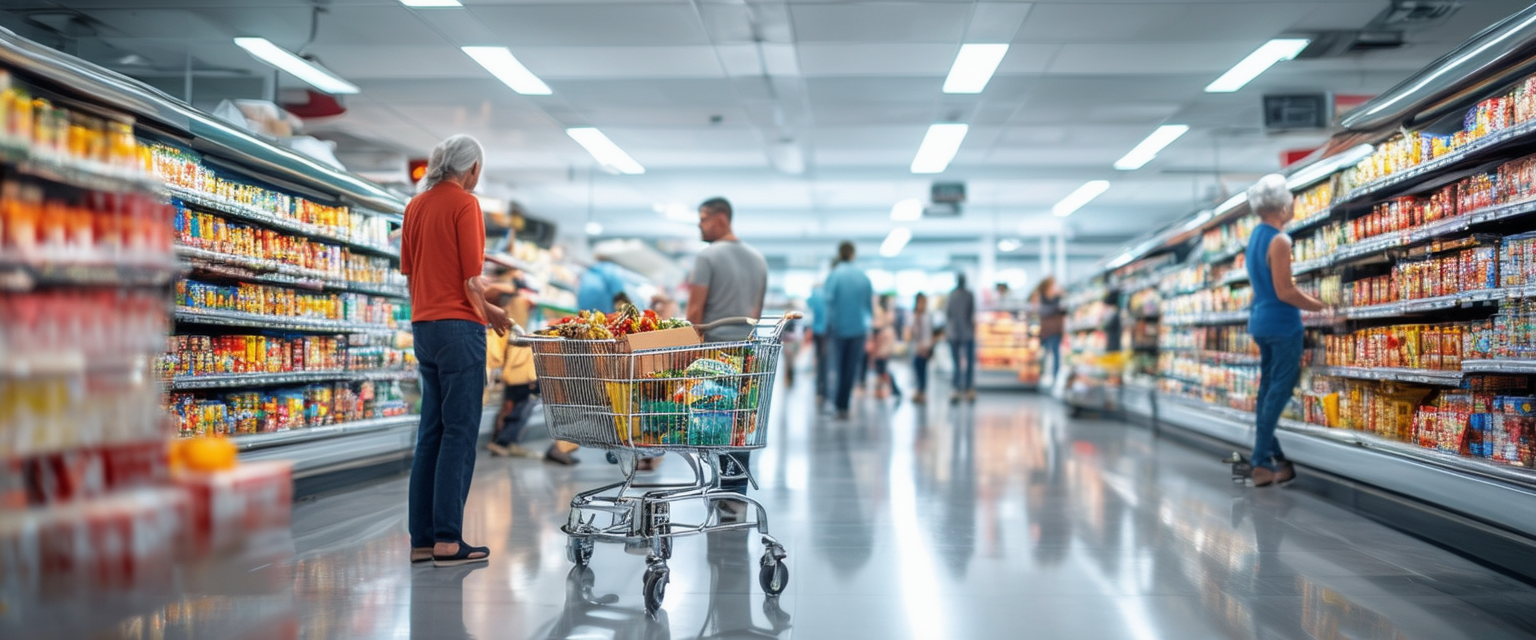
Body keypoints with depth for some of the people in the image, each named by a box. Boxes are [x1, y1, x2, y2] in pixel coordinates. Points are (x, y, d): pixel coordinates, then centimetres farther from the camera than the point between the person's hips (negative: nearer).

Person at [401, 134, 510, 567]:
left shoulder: (416, 205, 14)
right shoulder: (465, 204, -9)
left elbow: (410, 276, 16)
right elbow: (472, 280, -13)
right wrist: (489, 314, 3)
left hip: (424, 326, 8)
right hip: (458, 327, -8)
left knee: (432, 431, 10)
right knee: (459, 433, -4)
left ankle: (422, 539, 13)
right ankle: (447, 541, -3)